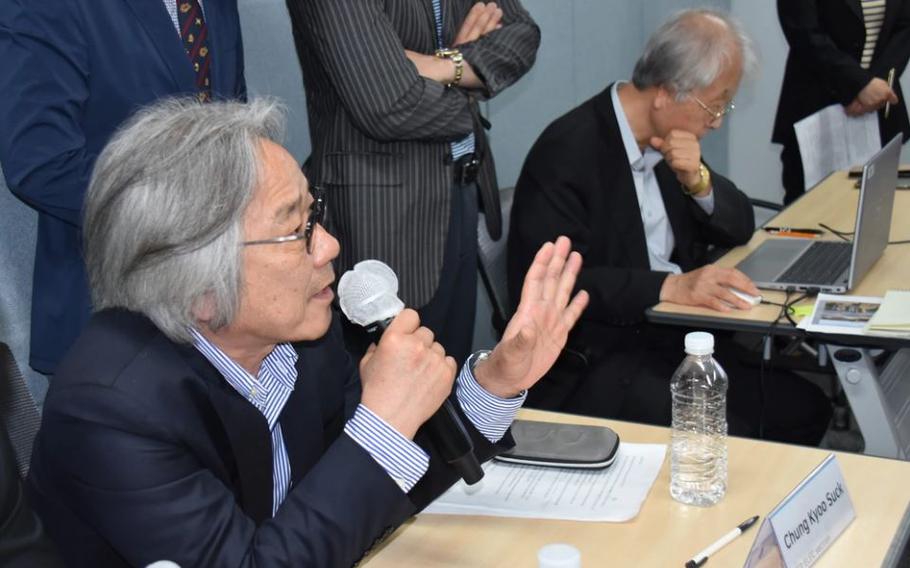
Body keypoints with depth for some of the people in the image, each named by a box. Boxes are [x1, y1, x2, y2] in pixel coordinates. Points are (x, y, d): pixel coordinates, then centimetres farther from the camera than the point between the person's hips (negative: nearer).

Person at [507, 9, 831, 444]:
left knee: (803, 408, -6)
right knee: (721, 437, -24)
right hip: (591, 362, -8)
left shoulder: (673, 137, 8)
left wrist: (697, 179, -7)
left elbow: (739, 228, 13)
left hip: (672, 335, 8)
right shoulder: (568, 150, -17)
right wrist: (670, 285, -29)